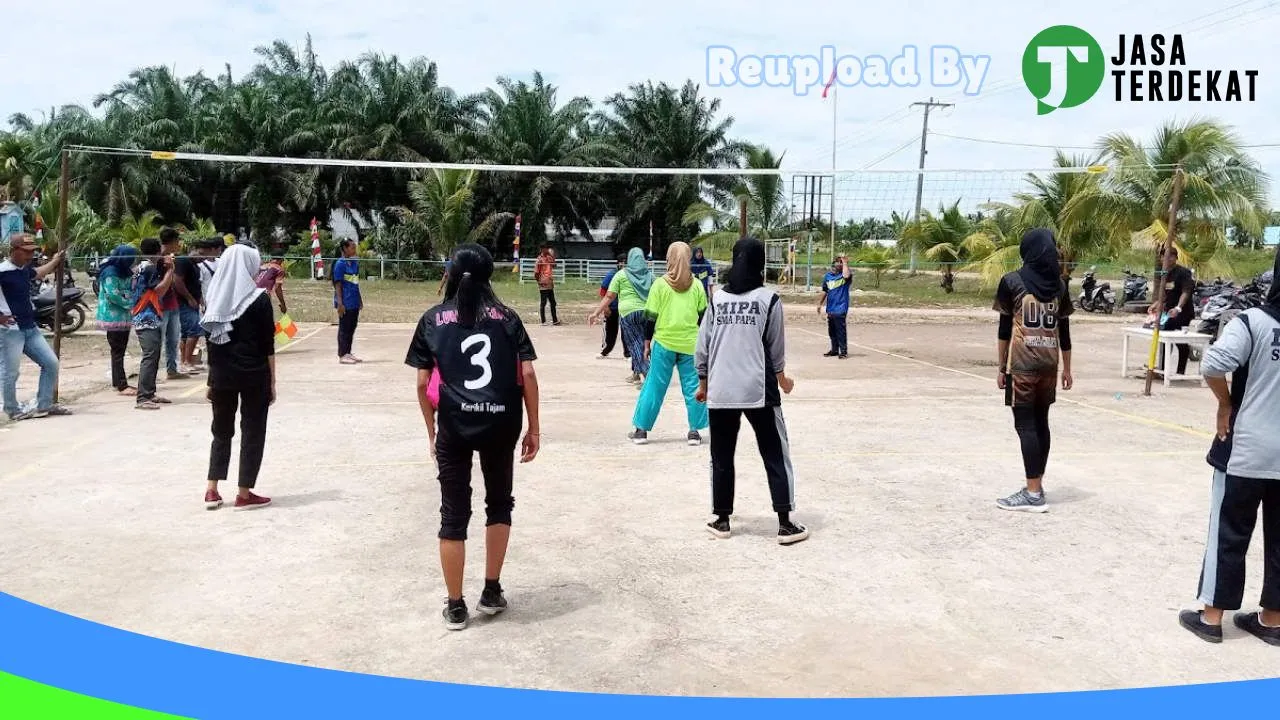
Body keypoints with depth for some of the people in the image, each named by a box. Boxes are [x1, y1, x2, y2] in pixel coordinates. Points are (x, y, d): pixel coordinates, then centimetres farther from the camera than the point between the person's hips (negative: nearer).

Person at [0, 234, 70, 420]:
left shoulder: (25, 270, 11)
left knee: (51, 363, 9)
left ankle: (44, 405, 18)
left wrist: (55, 261, 45)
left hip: (30, 328, 9)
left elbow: (38, 273, 33)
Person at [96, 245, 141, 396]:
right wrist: (130, 304, -14)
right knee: (118, 351, -8)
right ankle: (122, 385, -8)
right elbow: (113, 295, -22)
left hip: (124, 317, 9)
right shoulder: (110, 273, -15)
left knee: (119, 351, 12)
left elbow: (131, 290, 18)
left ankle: (118, 382, 19)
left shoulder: (124, 272, 13)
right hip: (113, 317, -9)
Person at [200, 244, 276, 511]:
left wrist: (211, 380, 13)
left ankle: (212, 491, 14)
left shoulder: (215, 297, 5)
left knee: (221, 430, 17)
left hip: (222, 374, 5)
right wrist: (272, 381, -3)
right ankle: (244, 494, 8)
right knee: (252, 432, 5)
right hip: (254, 374, -5)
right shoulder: (259, 299, -9)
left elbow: (212, 341, 7)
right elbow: (268, 345, -9)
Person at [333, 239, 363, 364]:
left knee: (352, 328, 12)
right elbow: (337, 284, -12)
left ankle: (348, 353, 21)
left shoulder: (355, 263, 11)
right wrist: (340, 303, -16)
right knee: (344, 329, 0)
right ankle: (342, 355, 7)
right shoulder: (340, 263, -10)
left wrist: (360, 300, 18)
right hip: (345, 302, -7)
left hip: (354, 302, 7)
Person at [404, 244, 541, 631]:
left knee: (454, 515, 10)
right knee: (499, 504, 21)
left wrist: (432, 432, 13)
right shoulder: (506, 317, 6)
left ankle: (456, 607, 17)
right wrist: (534, 428, 6)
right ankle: (492, 592, 24)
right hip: (500, 423, 1)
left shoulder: (432, 320, 6)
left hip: (454, 424, 0)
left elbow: (423, 384, 3)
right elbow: (528, 374, 0)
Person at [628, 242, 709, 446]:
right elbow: (703, 316, 7)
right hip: (690, 344, 1)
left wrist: (647, 344, 7)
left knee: (654, 386, 6)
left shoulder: (660, 284, -4)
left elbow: (651, 317, -3)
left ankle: (641, 430, 10)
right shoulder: (696, 286, 2)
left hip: (664, 344, -1)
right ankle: (694, 431, 9)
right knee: (693, 387, 8)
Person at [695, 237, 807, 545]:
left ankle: (721, 520, 19)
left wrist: (703, 383, 18)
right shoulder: (768, 299, -3)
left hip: (720, 391, 3)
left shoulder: (717, 298, 4)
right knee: (776, 456, 7)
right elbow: (776, 348, 3)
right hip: (759, 391, -2)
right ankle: (785, 524, 7)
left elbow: (703, 346, 5)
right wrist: (782, 379, 20)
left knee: (721, 457, 13)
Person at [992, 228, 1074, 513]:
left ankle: (1033, 494, -5)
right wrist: (1067, 368, 18)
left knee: (1025, 425, -3)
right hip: (1049, 364, 5)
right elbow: (1064, 331, 11)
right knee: (1040, 423, 12)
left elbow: (1005, 328, -5)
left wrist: (1001, 367, 2)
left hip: (1022, 364, -5)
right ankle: (1037, 486, 18)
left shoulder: (1012, 281, -5)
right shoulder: (1059, 284, 8)